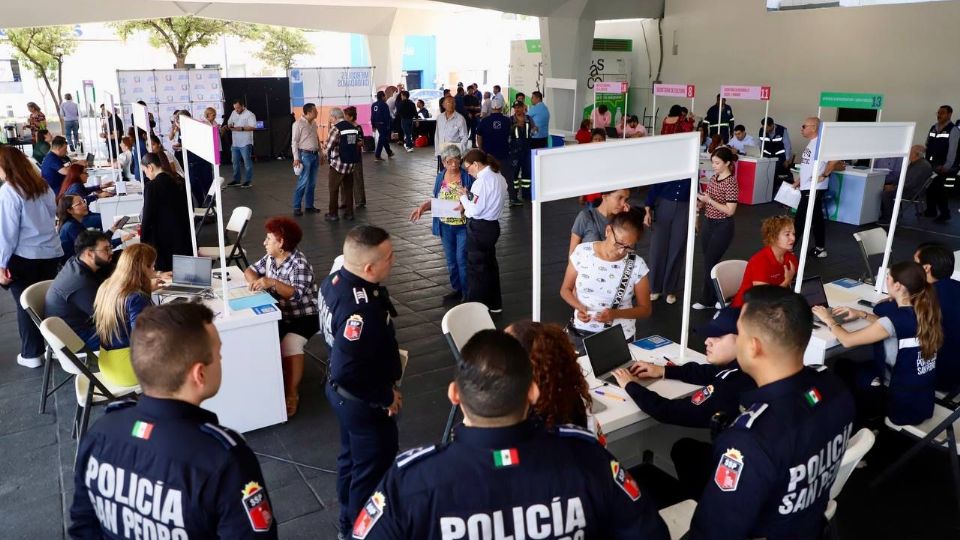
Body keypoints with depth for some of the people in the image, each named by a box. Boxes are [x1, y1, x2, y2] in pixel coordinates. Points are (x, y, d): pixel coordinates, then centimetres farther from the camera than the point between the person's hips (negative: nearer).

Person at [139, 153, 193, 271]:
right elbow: (190, 209, 14)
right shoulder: (180, 181, 5)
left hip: (164, 240, -6)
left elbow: (147, 216, -11)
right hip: (184, 236, 6)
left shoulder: (151, 186, -13)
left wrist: (143, 240, 0)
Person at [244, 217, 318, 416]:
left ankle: (292, 394, -17)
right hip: (280, 314, 8)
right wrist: (254, 281, -10)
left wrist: (272, 282, -40)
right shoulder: (270, 258, 5)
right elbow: (250, 270, 14)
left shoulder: (299, 263, -19)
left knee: (290, 344, -30)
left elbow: (298, 294, -29)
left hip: (303, 316, -8)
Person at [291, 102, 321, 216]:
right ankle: (296, 207, -2)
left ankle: (309, 205, 19)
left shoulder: (314, 123, 11)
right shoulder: (298, 124, -10)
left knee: (312, 183, 10)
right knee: (303, 182, -9)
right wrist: (296, 158, -16)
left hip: (315, 155, 7)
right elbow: (294, 141, -11)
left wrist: (320, 153, 16)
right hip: (305, 155, -7)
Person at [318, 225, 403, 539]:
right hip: (362, 401, -10)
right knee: (373, 469, 13)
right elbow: (350, 371, -34)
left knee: (352, 458, 28)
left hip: (342, 392, 10)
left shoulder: (335, 280, -7)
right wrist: (385, 398, -19)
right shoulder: (361, 310, -37)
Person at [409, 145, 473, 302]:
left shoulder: (467, 177, -10)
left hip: (463, 225, -5)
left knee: (462, 259, -2)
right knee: (451, 259, 14)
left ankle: (467, 293, 11)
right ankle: (457, 289, 29)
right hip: (446, 226, 5)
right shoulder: (440, 177, 3)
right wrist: (423, 207, -3)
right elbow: (436, 200, 12)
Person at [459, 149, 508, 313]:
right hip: (493, 225, 9)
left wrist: (464, 197, -6)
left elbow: (475, 210, -22)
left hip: (479, 228, -9)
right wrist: (469, 201, 6)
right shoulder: (499, 178, 5)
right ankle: (494, 304, 31)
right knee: (490, 264, 20)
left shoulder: (481, 181, -22)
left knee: (476, 267, 4)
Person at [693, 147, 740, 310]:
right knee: (708, 261, 11)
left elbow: (730, 211, -21)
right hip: (708, 224, 8)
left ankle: (707, 299, 13)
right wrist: (701, 203, -2)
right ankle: (712, 298, 22)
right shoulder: (714, 178, 6)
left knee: (710, 263, -2)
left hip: (722, 227, -8)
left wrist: (709, 200, -23)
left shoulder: (731, 183, -17)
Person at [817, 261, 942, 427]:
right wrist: (862, 314, 9)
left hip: (903, 405, -7)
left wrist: (829, 320, -6)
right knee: (844, 366, 22)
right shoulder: (925, 311, -5)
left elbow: (847, 340, -22)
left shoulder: (898, 319, -28)